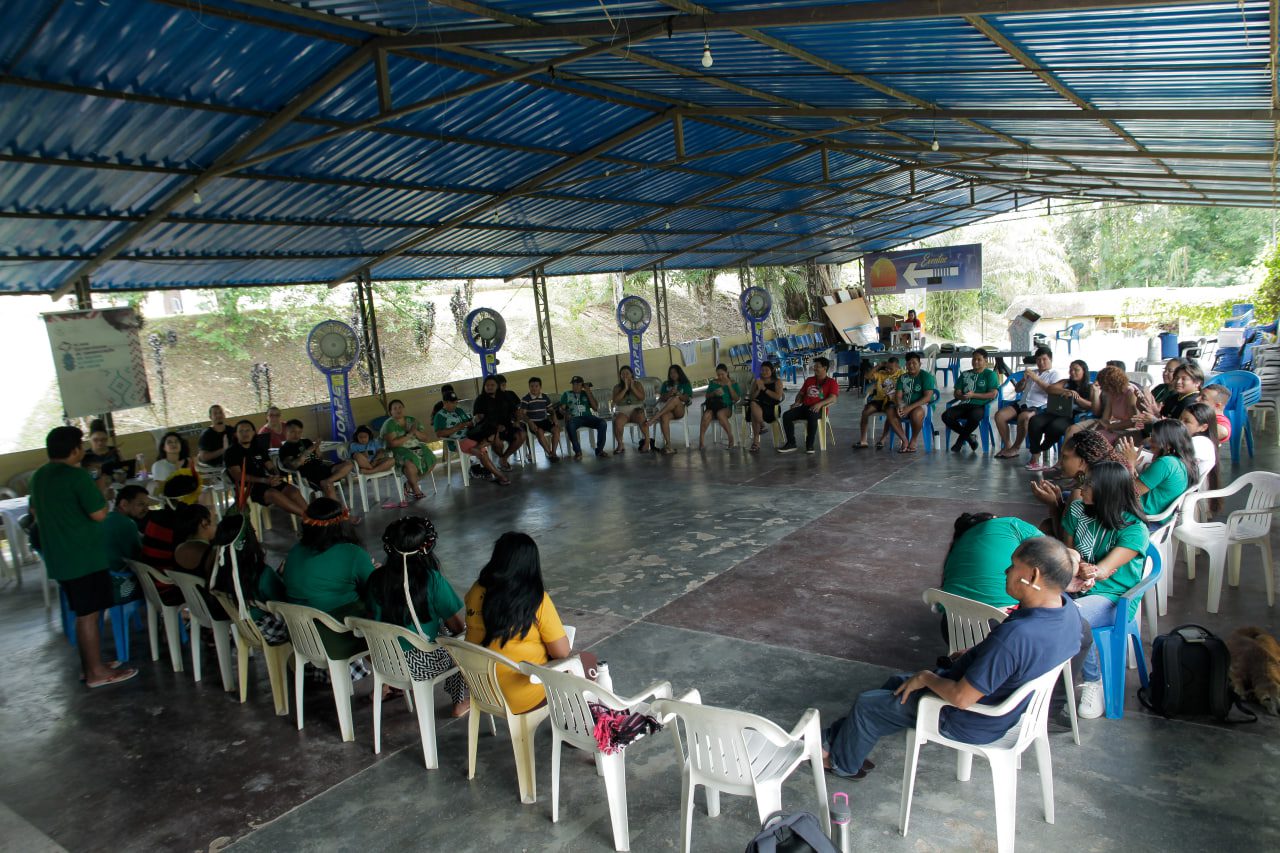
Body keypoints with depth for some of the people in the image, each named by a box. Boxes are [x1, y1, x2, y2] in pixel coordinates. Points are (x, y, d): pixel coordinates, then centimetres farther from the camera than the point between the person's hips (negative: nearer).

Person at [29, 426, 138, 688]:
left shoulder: (39, 476, 10)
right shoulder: (77, 475, -18)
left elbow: (33, 511, 24)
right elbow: (99, 514, -20)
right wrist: (101, 491, -5)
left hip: (58, 556, 9)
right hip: (83, 556, -9)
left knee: (82, 613, 18)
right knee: (89, 614, -1)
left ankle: (88, 665, 27)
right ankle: (97, 672, 6)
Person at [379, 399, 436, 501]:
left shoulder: (412, 420, 12)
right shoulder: (389, 424, -4)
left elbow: (427, 438, 7)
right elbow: (392, 443, -19)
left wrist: (415, 432, -10)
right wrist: (409, 435, -17)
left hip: (416, 448, 6)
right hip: (399, 450, -6)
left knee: (431, 460, -18)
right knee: (411, 463, -36)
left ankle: (409, 484, -3)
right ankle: (415, 489, -13)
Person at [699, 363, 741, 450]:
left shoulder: (733, 383, 13)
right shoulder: (713, 382, 20)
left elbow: (736, 399, 3)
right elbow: (707, 396, 15)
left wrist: (729, 386, -6)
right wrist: (714, 393, -6)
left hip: (726, 407, -2)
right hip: (712, 406, 2)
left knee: (720, 413, -39)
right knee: (706, 415, -35)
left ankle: (731, 438, -25)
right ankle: (701, 440, -32)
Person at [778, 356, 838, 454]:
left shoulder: (832, 382, 6)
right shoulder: (809, 380, 25)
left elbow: (832, 398, -9)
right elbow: (801, 393, 27)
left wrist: (820, 404, -27)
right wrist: (797, 402, 4)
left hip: (818, 409, -5)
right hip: (804, 406, 6)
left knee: (812, 416, -42)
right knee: (786, 415, -21)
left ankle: (809, 445, -31)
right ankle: (791, 444, -18)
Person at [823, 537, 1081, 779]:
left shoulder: (1013, 638, -41)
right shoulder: (1066, 606, -13)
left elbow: (962, 698, -32)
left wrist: (926, 677, -14)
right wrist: (972, 655, 6)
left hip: (971, 724, -9)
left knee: (867, 705, 8)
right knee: (898, 682, 24)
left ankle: (842, 762, 36)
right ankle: (833, 739, 37)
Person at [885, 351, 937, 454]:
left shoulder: (926, 376, -6)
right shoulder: (902, 378, 10)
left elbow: (928, 397, -17)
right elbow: (899, 396, 4)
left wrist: (910, 407, -26)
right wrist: (899, 406, -21)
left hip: (921, 405, -5)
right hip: (905, 404, 5)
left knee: (916, 413, -40)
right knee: (890, 413, -25)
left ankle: (913, 440, -15)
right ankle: (904, 440, -15)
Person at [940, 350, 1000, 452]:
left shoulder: (990, 374, 7)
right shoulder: (965, 374, 20)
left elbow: (993, 394, -6)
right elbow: (957, 393, 13)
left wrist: (973, 395, -14)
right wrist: (961, 396, -13)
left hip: (980, 406, -4)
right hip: (964, 405, 5)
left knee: (974, 417, -40)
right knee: (946, 415, -25)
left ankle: (961, 440, -11)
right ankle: (968, 437, -6)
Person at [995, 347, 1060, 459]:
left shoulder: (1054, 374, 9)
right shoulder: (1032, 372, 27)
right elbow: (1018, 390, 24)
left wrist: (1037, 379, -15)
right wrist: (1024, 379, 3)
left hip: (1038, 406, -6)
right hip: (1022, 403, 6)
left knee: (1023, 417, -38)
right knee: (999, 415, -18)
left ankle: (1016, 448, -20)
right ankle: (1007, 446, -11)